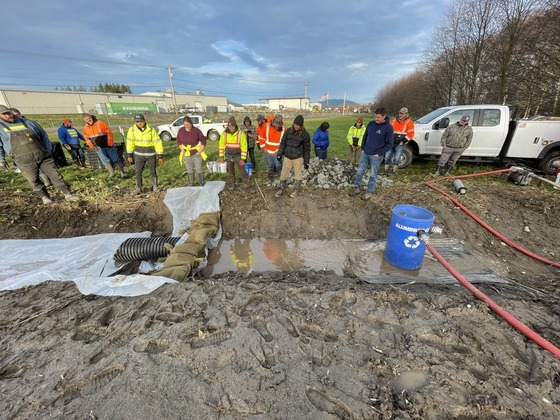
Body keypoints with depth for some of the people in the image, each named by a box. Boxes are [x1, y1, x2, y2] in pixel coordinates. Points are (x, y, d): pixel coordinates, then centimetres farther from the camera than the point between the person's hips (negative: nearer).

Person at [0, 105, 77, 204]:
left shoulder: (28, 122, 12)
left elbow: (43, 135, 19)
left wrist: (48, 150, 11)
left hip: (43, 156, 1)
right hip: (25, 161, -1)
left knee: (55, 175, -1)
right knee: (34, 181, 4)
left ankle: (68, 194, 4)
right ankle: (44, 197, 19)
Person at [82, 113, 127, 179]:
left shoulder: (100, 123, -12)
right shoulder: (85, 127, 4)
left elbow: (109, 133, -12)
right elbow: (87, 138, 11)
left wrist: (110, 144, -14)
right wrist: (92, 146, -1)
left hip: (107, 145, -4)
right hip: (99, 147, 5)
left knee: (115, 159, -2)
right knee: (105, 161, 6)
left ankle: (122, 172, 3)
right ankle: (111, 173, 16)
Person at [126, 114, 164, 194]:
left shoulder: (151, 130, -13)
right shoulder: (132, 130, -6)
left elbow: (158, 142, -10)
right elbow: (130, 143, 2)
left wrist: (160, 156, -12)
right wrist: (129, 155, 3)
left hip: (151, 154, -2)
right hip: (139, 154, 2)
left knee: (153, 171, 6)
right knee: (138, 172, 1)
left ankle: (155, 187, 21)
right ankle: (138, 188, 13)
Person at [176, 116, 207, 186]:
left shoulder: (196, 130, -14)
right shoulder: (181, 130, -3)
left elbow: (203, 141, -9)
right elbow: (178, 141, 10)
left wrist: (199, 152, -10)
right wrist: (183, 150, 2)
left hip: (196, 154, -4)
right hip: (187, 154, 4)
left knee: (199, 170, 0)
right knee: (189, 170, 14)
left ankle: (201, 184, 11)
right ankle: (191, 184, 27)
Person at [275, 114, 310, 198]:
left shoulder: (305, 134, -9)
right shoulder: (288, 131, -2)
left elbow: (307, 149, -4)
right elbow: (283, 143, 6)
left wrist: (306, 161, -4)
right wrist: (279, 154, 3)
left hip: (298, 158, -3)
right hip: (287, 157, 3)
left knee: (297, 175, 11)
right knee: (283, 174, 10)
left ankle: (296, 190, 30)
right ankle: (281, 189, 29)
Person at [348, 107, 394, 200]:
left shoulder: (388, 127, -12)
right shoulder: (371, 123, 2)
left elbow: (389, 144, -9)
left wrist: (379, 153, -13)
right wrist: (362, 148, 5)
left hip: (376, 156, -4)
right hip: (365, 153, 4)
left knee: (373, 175, 6)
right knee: (359, 172, 9)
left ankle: (370, 192, 19)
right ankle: (356, 188, 24)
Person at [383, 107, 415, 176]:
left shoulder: (409, 122, -2)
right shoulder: (394, 120, 10)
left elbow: (410, 134, -5)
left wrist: (403, 141, -13)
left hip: (400, 144, -4)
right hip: (391, 143, 4)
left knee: (396, 158, 1)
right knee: (387, 157, 6)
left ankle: (393, 171, 12)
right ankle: (385, 170, 18)